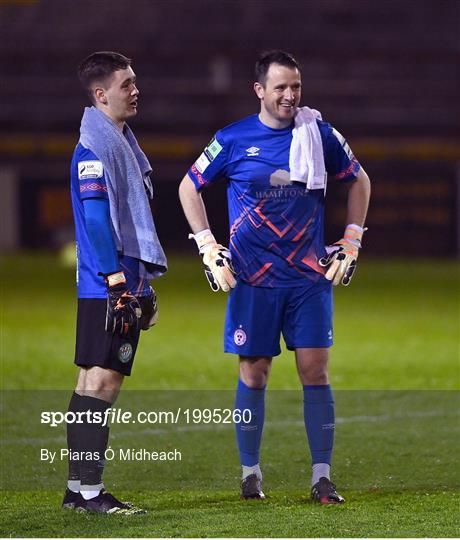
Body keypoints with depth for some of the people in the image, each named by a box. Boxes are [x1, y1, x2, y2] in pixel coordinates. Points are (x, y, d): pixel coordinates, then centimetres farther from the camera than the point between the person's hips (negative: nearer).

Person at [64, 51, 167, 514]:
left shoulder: (122, 141, 18)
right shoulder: (94, 148, -13)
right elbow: (95, 216, -19)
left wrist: (142, 282, 23)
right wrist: (117, 278, -22)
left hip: (125, 283, 10)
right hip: (107, 285, -10)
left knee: (94, 379, 11)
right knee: (102, 379, -10)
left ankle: (78, 488, 14)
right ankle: (89, 490, -10)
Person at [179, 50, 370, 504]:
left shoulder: (320, 134, 3)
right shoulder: (233, 139, -1)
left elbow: (358, 180, 17)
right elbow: (189, 187, 10)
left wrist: (351, 242, 10)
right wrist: (207, 248, 2)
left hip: (311, 278, 1)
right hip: (253, 279, -1)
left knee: (315, 371, -3)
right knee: (254, 374, 2)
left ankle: (322, 477, 0)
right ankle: (250, 473, 13)